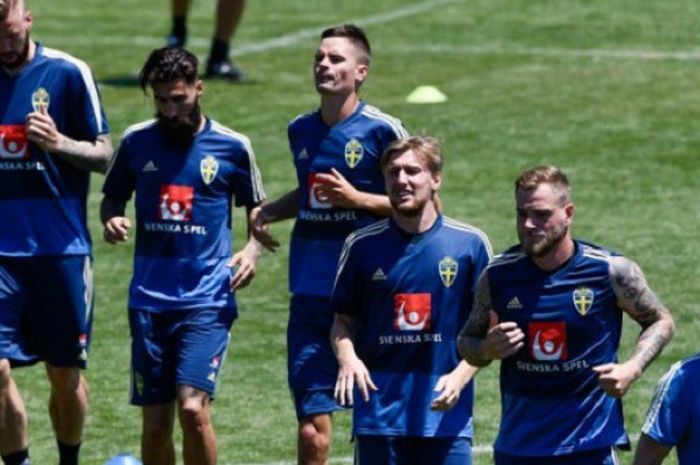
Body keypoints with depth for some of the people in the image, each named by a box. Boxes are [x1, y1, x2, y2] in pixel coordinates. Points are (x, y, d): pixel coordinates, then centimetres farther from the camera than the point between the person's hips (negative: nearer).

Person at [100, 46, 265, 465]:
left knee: (193, 408, -18)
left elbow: (257, 209, 13)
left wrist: (253, 250, -6)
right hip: (150, 299, 3)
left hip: (208, 300, -3)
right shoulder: (136, 142, 5)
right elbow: (113, 198, 17)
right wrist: (111, 220, -6)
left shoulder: (232, 147, 0)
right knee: (156, 422, 4)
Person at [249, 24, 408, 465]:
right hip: (310, 293, 4)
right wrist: (265, 212, 10)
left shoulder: (382, 130, -6)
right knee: (312, 423, 0)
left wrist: (357, 199, -17)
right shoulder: (302, 130, 11)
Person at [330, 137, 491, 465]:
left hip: (446, 413, -1)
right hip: (379, 411, 1)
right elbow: (344, 320, 11)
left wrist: (461, 375, -12)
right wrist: (347, 356, -11)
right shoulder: (363, 246, 4)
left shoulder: (470, 244, 1)